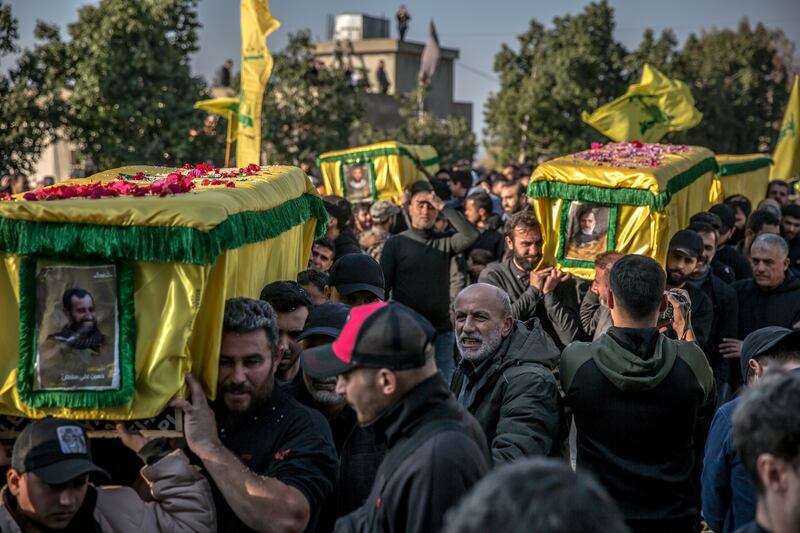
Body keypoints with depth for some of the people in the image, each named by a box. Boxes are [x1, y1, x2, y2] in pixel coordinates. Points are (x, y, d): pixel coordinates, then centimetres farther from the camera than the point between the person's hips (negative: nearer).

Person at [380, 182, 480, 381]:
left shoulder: (444, 242, 9)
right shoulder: (396, 243, 3)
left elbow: (472, 235, -10)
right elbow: (383, 287, 1)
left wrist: (443, 207, -8)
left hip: (442, 330, 2)